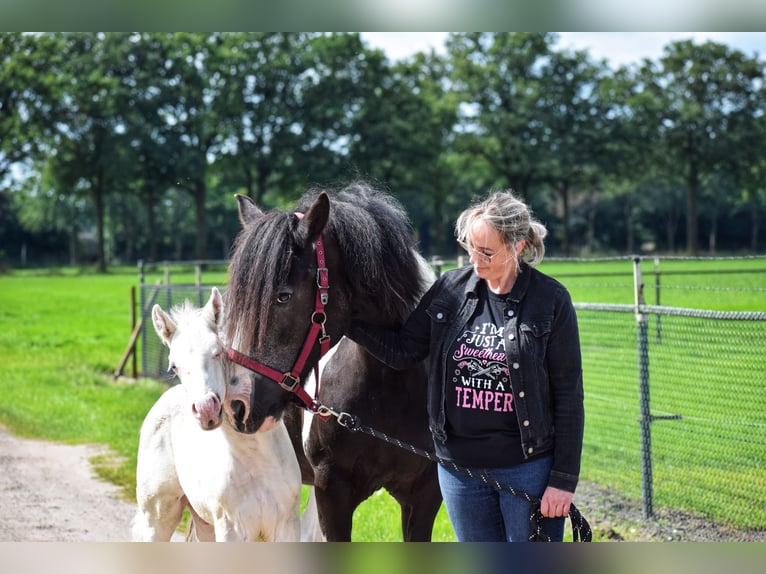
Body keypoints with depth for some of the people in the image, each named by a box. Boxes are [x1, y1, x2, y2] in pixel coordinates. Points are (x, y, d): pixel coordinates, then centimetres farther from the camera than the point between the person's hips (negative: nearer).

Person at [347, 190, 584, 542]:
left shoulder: (551, 301, -9)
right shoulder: (450, 289, 2)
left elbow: (568, 394, -7)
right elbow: (402, 351, 4)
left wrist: (563, 479, -10)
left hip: (527, 468, -4)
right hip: (460, 466, 4)